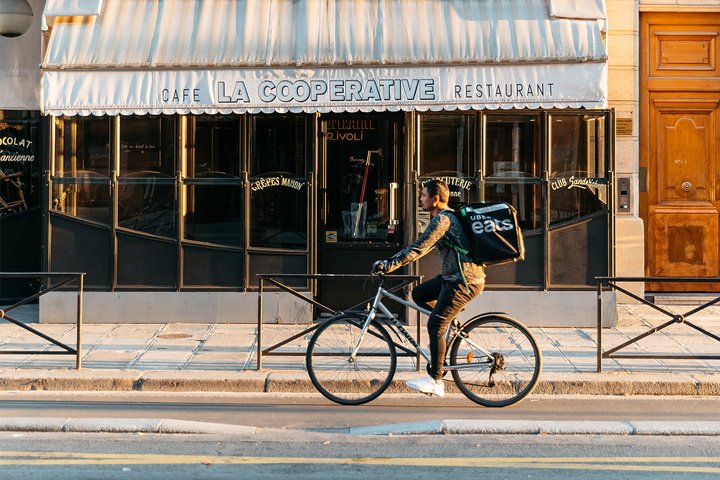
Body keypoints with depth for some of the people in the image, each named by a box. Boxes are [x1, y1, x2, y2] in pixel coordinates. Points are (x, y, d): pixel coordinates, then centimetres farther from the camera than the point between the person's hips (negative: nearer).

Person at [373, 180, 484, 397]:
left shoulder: (443, 219, -15)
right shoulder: (443, 217, 18)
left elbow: (420, 247, -21)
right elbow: (422, 245, 23)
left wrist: (390, 264, -20)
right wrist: (392, 261, 18)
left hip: (464, 281, -10)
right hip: (453, 276, 10)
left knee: (435, 324, -10)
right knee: (418, 294, 17)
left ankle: (435, 381, -6)